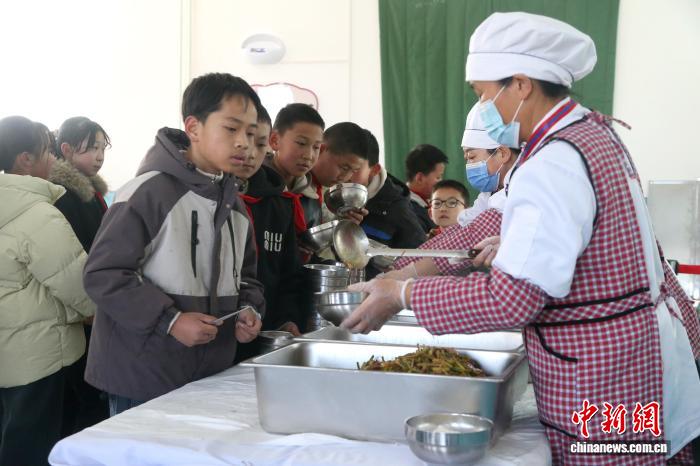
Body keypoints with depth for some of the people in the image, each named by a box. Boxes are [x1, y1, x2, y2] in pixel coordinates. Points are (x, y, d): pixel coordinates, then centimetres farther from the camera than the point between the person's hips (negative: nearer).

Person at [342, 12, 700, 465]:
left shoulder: (553, 166, -24)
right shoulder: (594, 131, 6)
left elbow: (511, 299, -28)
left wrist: (401, 294, -20)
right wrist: (517, 242, 12)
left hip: (607, 381, -10)